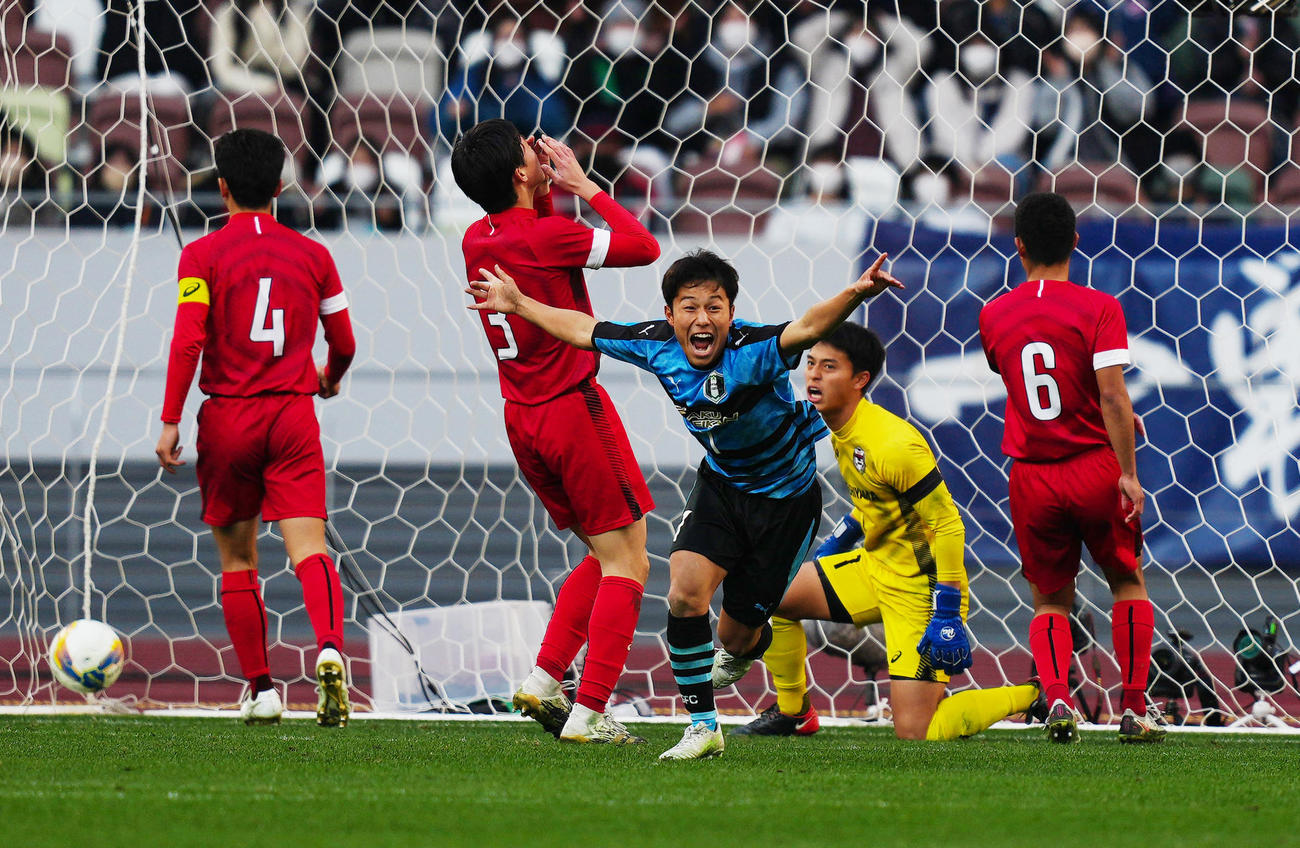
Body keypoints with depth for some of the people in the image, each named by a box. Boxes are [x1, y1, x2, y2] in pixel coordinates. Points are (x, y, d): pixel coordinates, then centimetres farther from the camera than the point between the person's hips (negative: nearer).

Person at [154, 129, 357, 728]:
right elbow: (343, 344, 14)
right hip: (293, 416, 1)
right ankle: (330, 650, -36)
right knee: (308, 548, -9)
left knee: (237, 559, 12)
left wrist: (170, 422, -8)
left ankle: (260, 689, 14)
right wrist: (329, 380, 36)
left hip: (227, 418, -1)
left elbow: (188, 342, -11)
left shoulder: (203, 255, -1)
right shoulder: (313, 255, 7)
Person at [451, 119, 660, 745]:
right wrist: (583, 186, -4)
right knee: (627, 563, -2)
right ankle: (587, 713, -10)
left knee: (604, 556, 20)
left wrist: (551, 191, 11)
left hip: (523, 420, 8)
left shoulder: (477, 240, 5)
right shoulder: (546, 238, -19)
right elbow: (643, 246, -11)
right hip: (575, 409, -8)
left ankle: (543, 680, 9)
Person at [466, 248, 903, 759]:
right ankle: (703, 727, -4)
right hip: (721, 483, 4)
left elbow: (807, 328, -53)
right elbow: (585, 331, 2)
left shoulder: (753, 351, -32)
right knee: (685, 592, -19)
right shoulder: (658, 345, -16)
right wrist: (518, 305, 10)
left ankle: (752, 645, 48)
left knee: (737, 635, 6)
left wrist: (856, 294, -72)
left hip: (786, 498, -4)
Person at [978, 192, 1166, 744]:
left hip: (1032, 475, 2)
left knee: (1050, 599, 13)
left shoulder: (993, 316, 4)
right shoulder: (1098, 309, -9)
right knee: (1127, 580, 16)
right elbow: (1112, 396, -18)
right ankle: (1135, 709, 9)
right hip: (1095, 466, -2)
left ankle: (1056, 698, -12)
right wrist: (1128, 471, -14)